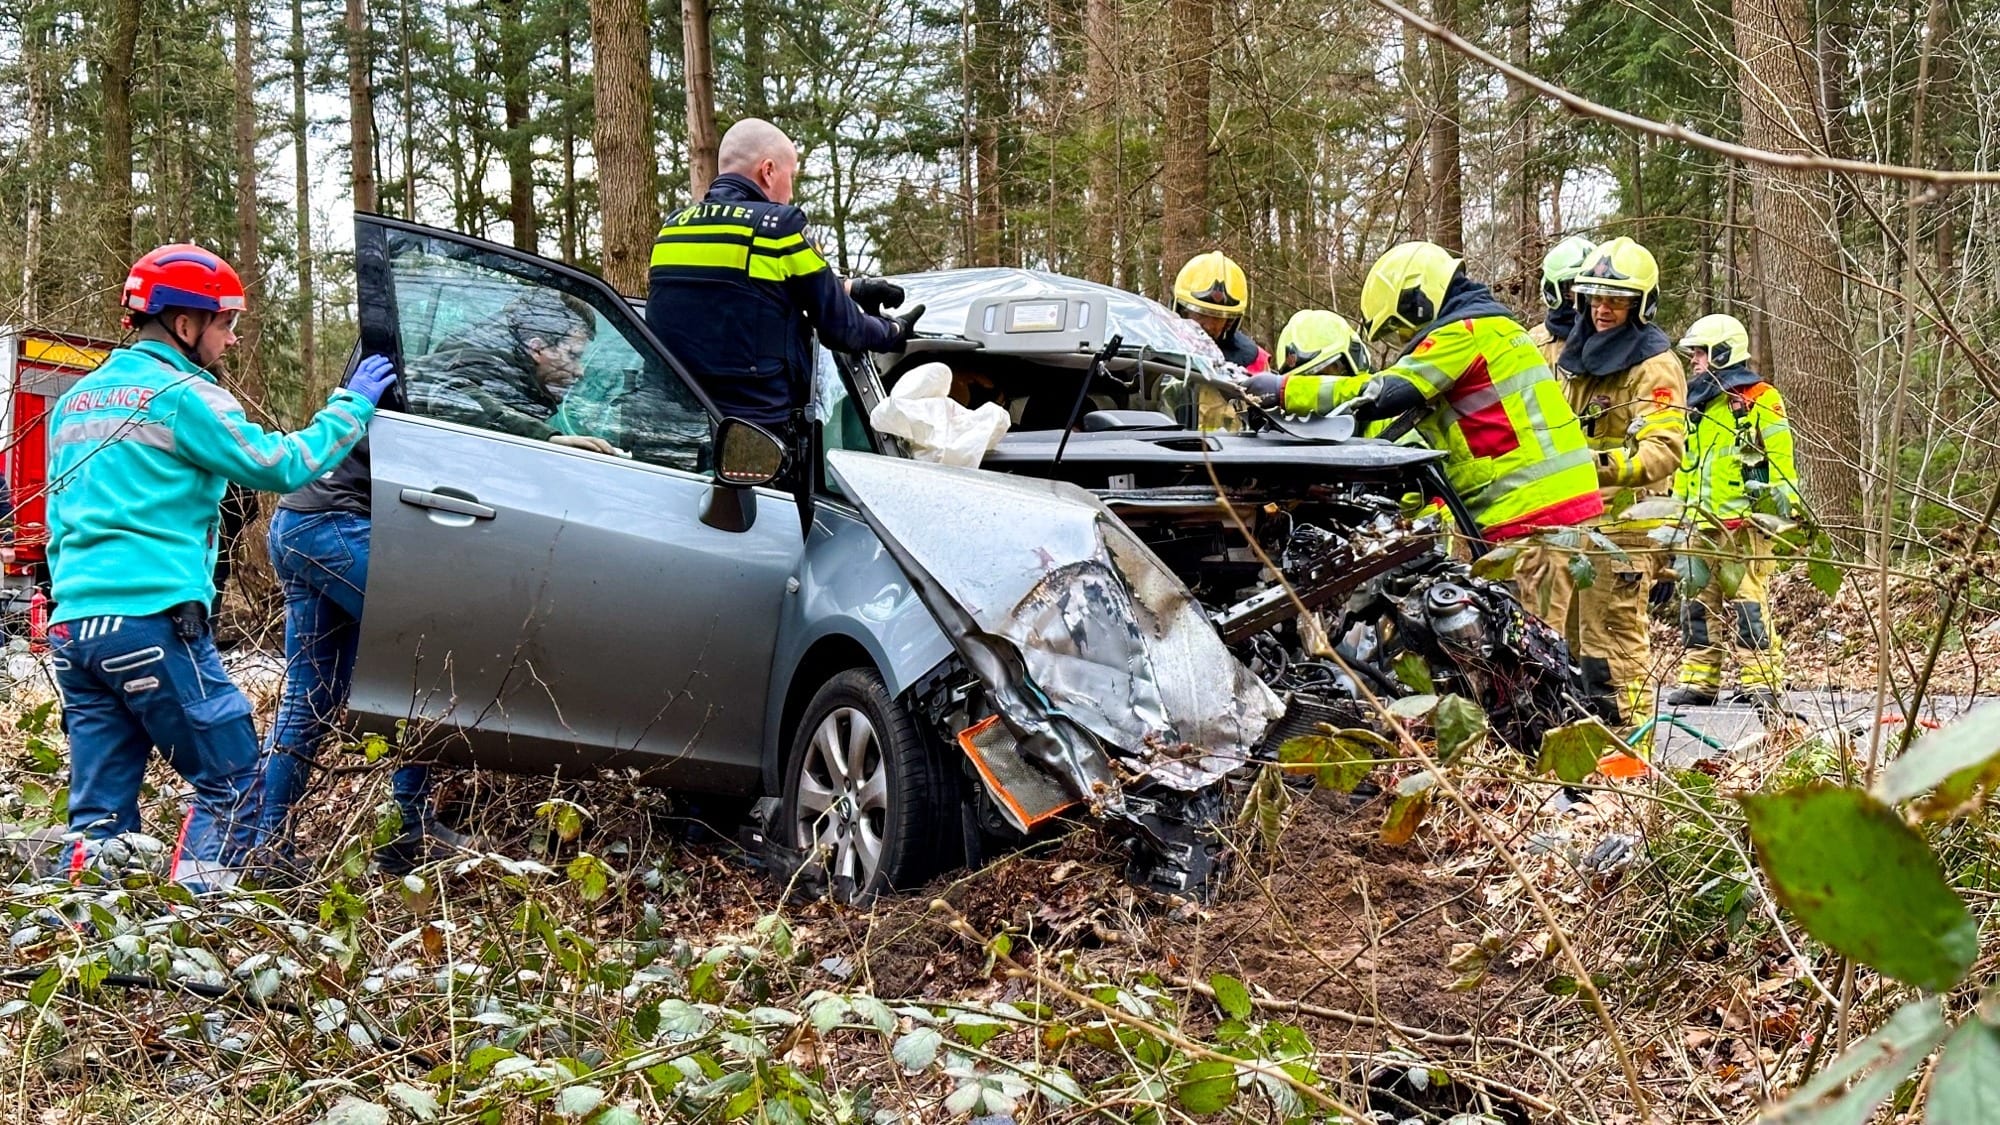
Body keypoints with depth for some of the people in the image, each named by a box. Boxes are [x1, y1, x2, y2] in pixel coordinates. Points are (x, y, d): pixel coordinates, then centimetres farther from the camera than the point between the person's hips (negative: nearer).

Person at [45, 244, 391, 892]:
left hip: (72, 625, 8)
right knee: (232, 786, 0)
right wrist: (352, 405, 5)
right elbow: (281, 466, -7)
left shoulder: (77, 400, 21)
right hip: (151, 623, -8)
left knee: (100, 810, 9)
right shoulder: (180, 395, -5)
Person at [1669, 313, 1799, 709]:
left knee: (1746, 600, -9)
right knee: (1699, 602, 7)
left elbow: (1780, 458, -8)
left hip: (1744, 521, -8)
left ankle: (1762, 680, -7)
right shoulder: (1696, 405, 20)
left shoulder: (1759, 398, -3)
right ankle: (1699, 679, 12)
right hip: (1702, 525, 8)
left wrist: (1785, 506, -14)